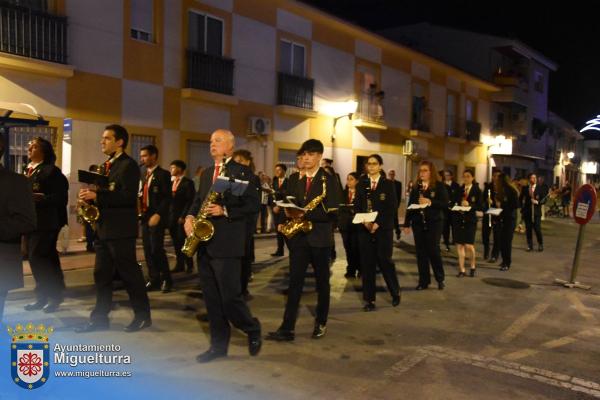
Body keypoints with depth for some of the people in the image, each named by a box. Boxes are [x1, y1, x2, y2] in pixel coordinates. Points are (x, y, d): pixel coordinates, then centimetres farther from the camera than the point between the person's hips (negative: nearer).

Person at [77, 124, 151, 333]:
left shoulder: (128, 165, -11)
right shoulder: (107, 166, 17)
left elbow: (128, 196, -22)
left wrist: (97, 196, -25)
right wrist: (90, 195, 0)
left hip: (121, 229, -9)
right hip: (104, 227, 9)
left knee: (129, 273, 0)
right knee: (101, 274, 11)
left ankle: (143, 315, 13)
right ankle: (100, 317, 20)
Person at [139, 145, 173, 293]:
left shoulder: (163, 174, -6)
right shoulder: (144, 175, 17)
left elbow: (168, 197, -13)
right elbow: (143, 195, 19)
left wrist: (158, 214, -20)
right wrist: (139, 210, 1)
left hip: (156, 217, -7)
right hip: (144, 216, 7)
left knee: (156, 249, -10)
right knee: (148, 250, 6)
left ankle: (166, 279, 4)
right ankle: (154, 279, 14)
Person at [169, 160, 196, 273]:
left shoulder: (188, 182, -6)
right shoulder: (172, 182, 15)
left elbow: (190, 201, -12)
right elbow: (169, 199, 15)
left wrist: (183, 216, -16)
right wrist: (168, 215, 5)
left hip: (182, 216, -6)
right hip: (172, 216, 6)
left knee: (183, 240, -4)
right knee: (176, 242, 8)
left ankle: (189, 265, 7)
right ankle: (180, 265, 16)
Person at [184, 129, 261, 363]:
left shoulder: (242, 172, -4)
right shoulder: (206, 173, 18)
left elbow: (253, 205, -10)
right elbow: (198, 200, 18)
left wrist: (225, 211, -20)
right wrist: (190, 217, -2)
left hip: (227, 243, -7)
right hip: (205, 242, 7)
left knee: (230, 296, -6)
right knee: (211, 299, 10)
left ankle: (252, 330, 20)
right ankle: (219, 345, 20)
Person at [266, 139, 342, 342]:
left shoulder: (329, 179, -5)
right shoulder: (294, 179, 10)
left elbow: (331, 211, -14)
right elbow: (289, 204, 13)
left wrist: (305, 214, -23)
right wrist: (288, 212, -10)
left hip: (320, 238, -3)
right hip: (298, 237, 3)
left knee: (322, 281, 11)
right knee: (295, 282, 0)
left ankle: (321, 323, 26)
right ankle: (287, 328, 0)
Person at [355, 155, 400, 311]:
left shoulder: (388, 184, 3)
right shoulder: (361, 184, 11)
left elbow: (392, 207, -5)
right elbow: (357, 207, 6)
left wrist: (378, 223, -14)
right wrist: (364, 221, -12)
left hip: (383, 228, -3)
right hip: (365, 228, 3)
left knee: (384, 261, -3)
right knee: (367, 263, 2)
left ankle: (395, 292, 21)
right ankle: (369, 300, 10)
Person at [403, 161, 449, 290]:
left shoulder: (439, 186, -3)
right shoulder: (416, 187, 9)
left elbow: (445, 204, -11)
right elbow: (410, 205, 9)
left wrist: (430, 202, -22)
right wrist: (407, 223, 6)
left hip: (434, 223, -4)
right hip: (418, 223, 4)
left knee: (433, 251, -4)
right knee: (421, 252, 6)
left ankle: (440, 279, 16)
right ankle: (424, 281, 15)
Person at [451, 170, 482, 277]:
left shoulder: (477, 190, -1)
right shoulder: (459, 189, 8)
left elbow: (480, 207, -7)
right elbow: (454, 203, 7)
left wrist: (469, 205, -20)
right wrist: (457, 206, -14)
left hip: (470, 220, -3)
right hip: (458, 219, 3)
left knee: (468, 245, -8)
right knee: (459, 245, 3)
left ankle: (473, 266, 19)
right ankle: (462, 270, 12)